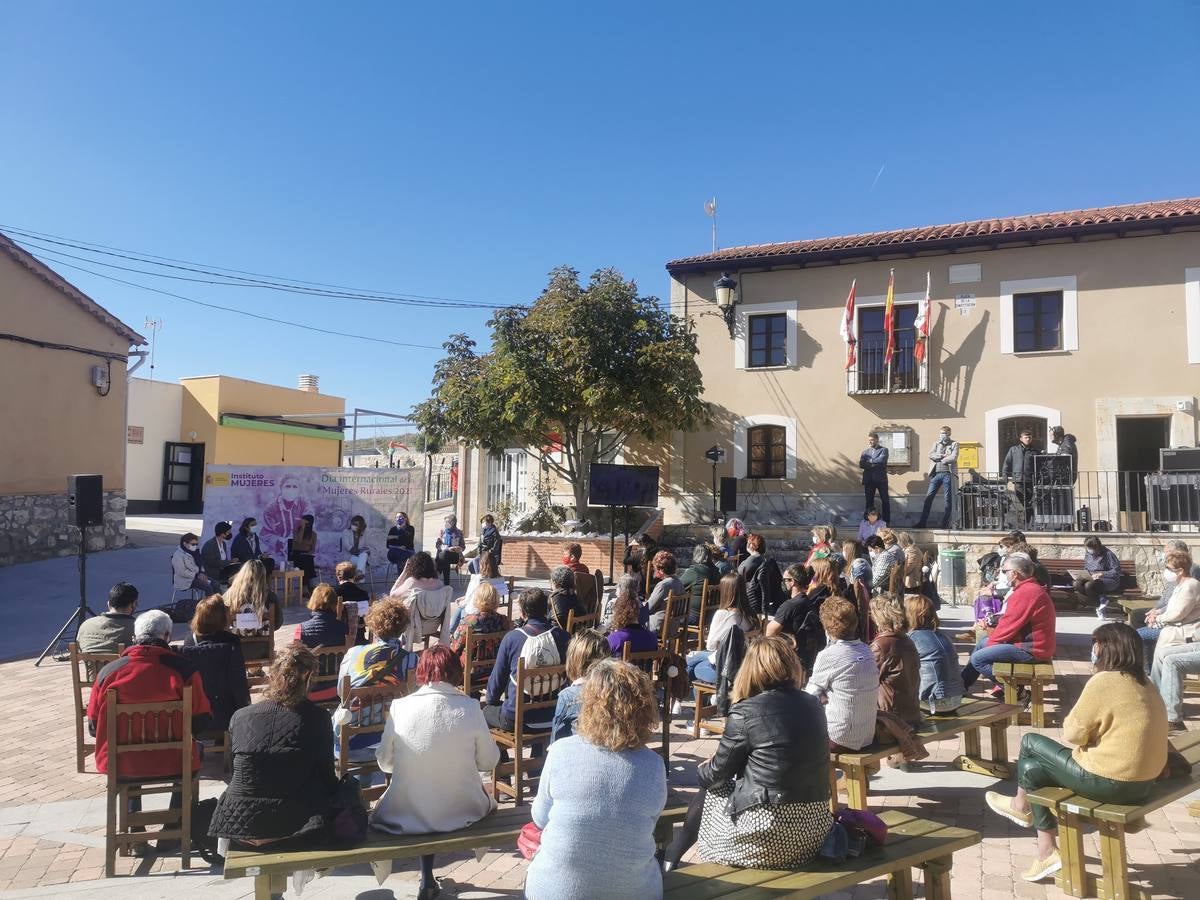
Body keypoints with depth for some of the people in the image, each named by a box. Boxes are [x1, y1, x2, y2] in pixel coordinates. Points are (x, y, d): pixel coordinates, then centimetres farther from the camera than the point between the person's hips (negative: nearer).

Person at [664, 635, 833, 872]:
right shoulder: (813, 705, 3)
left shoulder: (744, 713, -15)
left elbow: (718, 774, -4)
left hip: (767, 837, -6)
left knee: (707, 797, 21)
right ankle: (671, 857, 40)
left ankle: (668, 863, 41)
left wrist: (702, 771, 20)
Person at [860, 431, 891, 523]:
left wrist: (869, 461, -4)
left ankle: (886, 521, 7)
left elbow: (881, 460, -15)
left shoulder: (883, 450, 4)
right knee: (869, 501, 4)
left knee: (885, 500, 1)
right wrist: (875, 464, -11)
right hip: (869, 480, 3)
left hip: (881, 479, -3)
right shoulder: (865, 452, 15)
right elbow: (861, 465, 0)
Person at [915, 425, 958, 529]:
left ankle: (945, 523, 6)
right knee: (928, 497, -2)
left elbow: (953, 458, -8)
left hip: (948, 473, -3)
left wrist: (941, 460, 0)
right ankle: (922, 522, -1)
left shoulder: (954, 444, 6)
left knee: (948, 499, 0)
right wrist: (942, 456, -9)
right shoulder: (936, 444, 17)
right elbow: (931, 455, 2)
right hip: (936, 473, 3)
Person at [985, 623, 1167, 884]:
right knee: (1032, 768, 16)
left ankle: (1021, 805, 34)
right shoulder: (1144, 684, 8)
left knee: (1030, 742, 9)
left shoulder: (1103, 681, -19)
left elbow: (1074, 733, -14)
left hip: (1110, 782, -8)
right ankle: (1046, 852, 25)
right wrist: (1084, 725, 6)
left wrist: (1068, 720, 6)